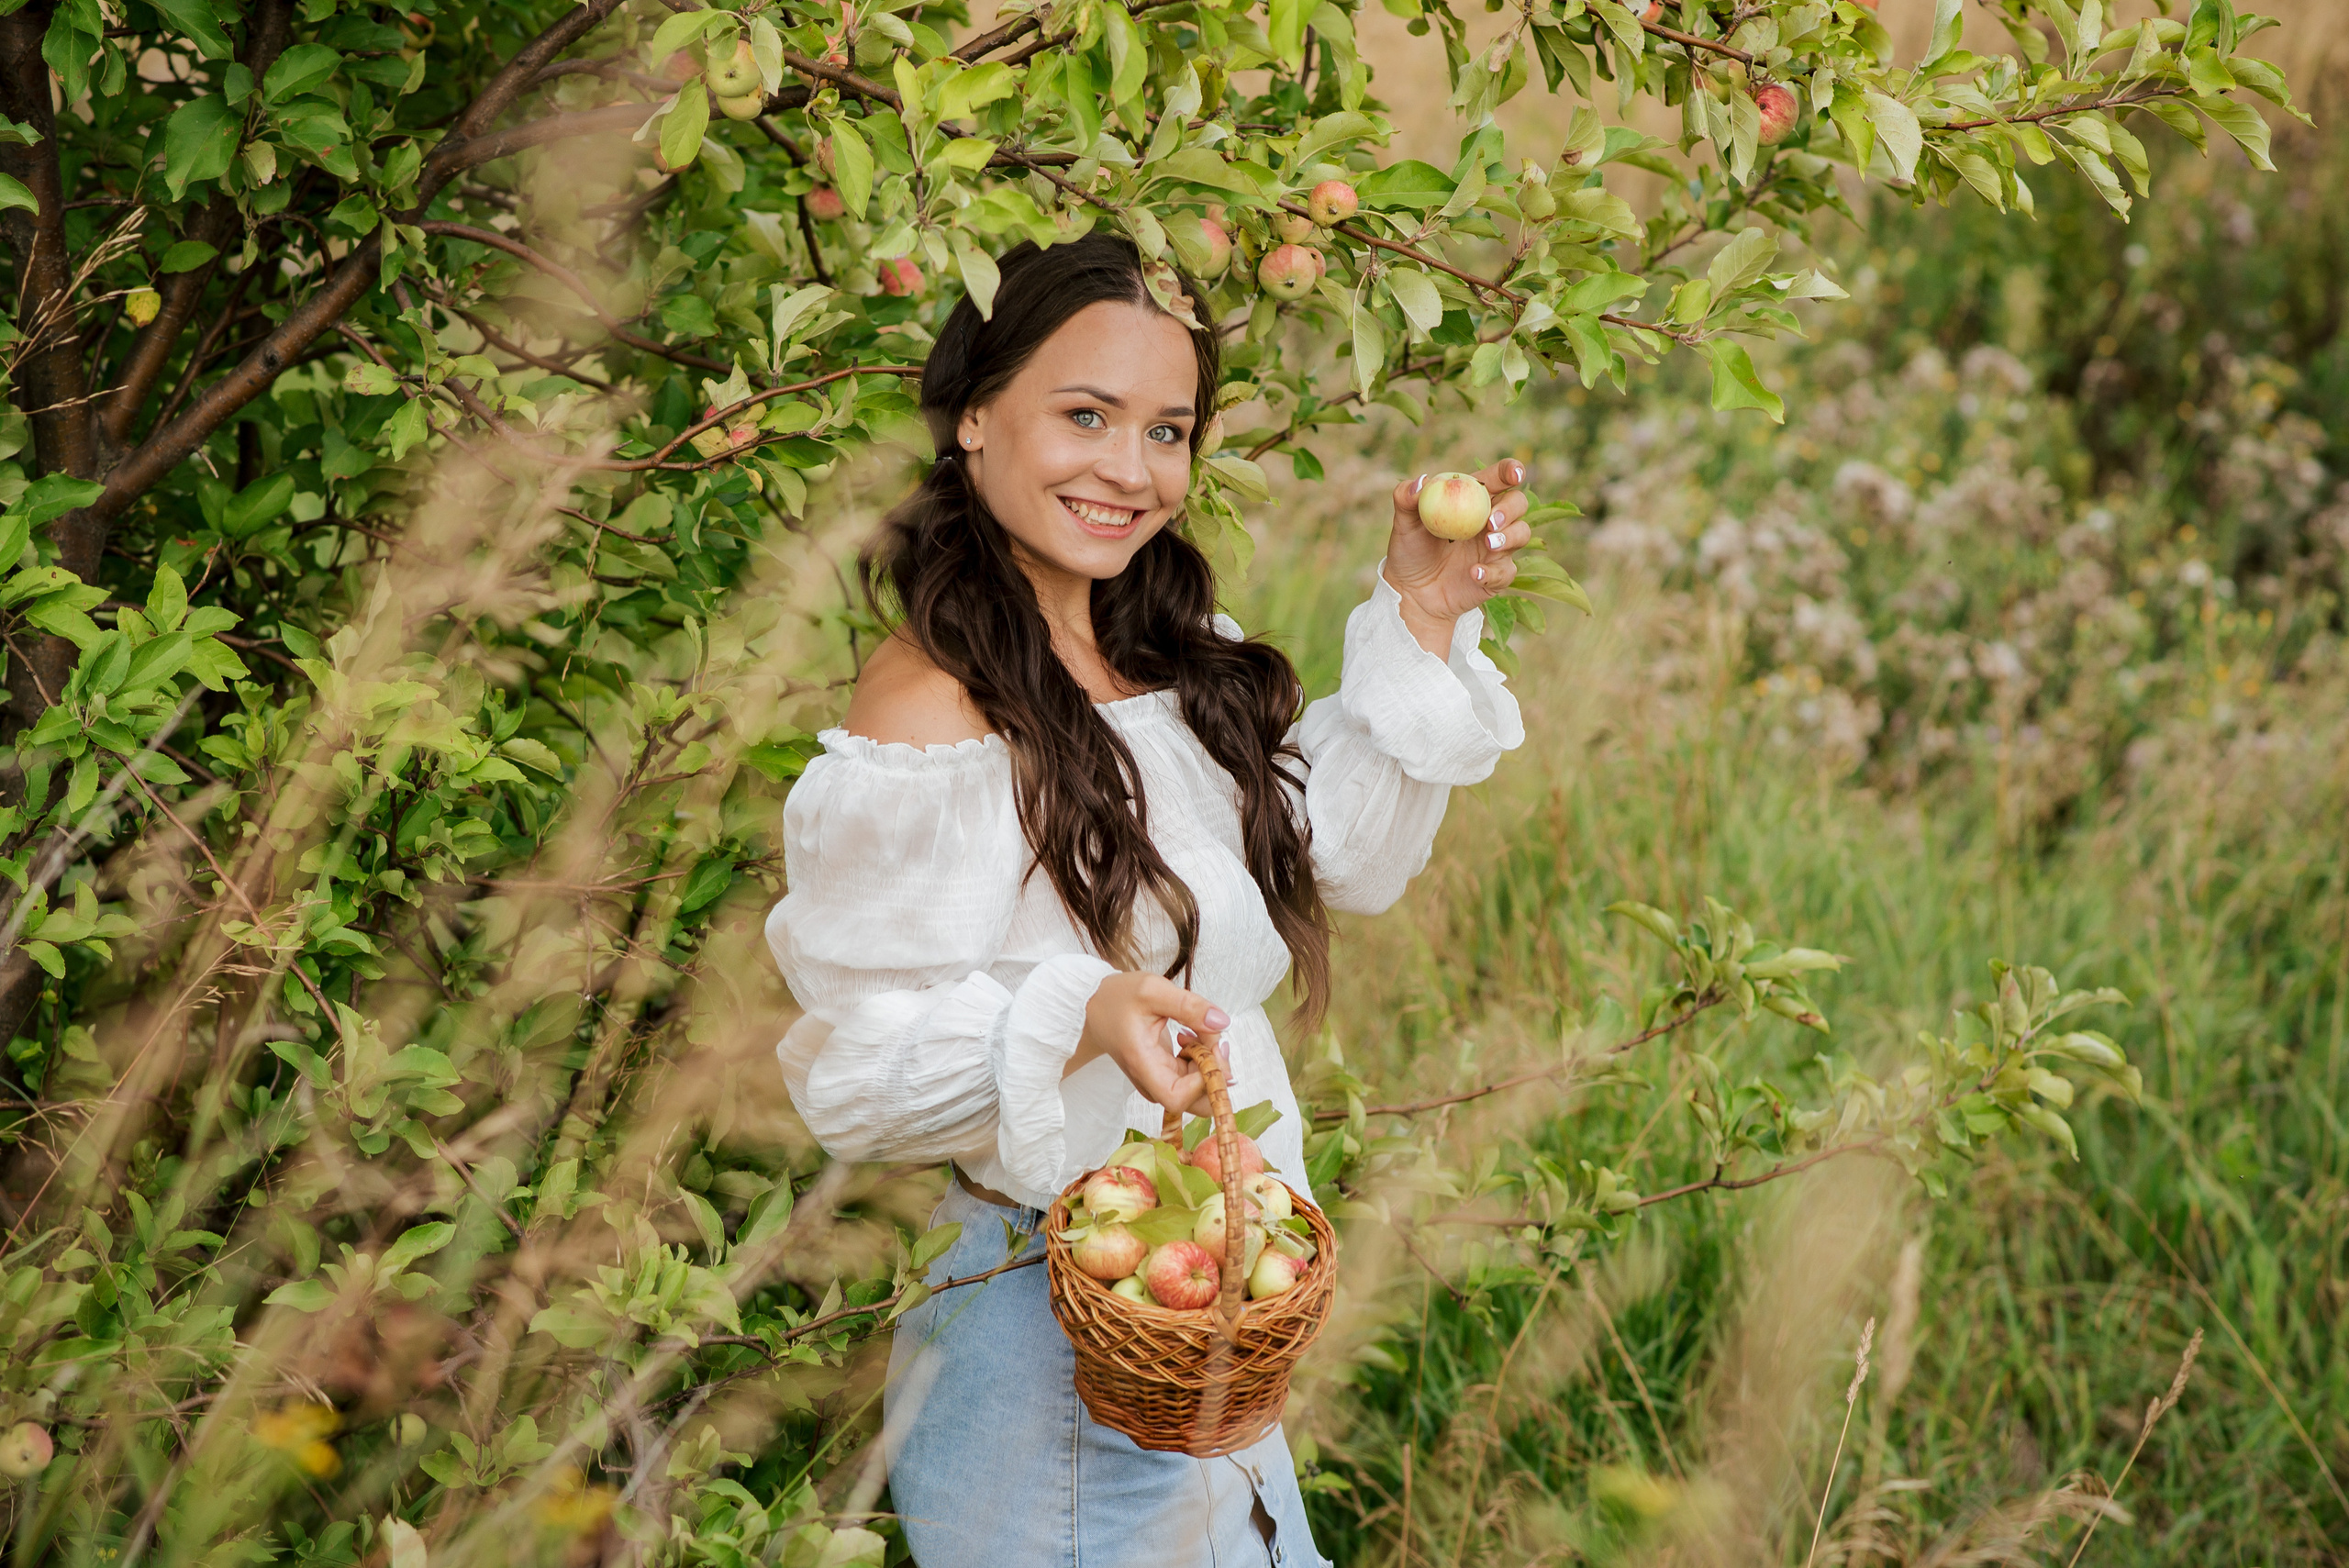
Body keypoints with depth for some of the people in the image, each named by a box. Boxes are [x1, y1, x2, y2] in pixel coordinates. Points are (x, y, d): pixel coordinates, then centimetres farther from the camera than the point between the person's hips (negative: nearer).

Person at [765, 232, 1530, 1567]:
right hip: (1050, 1340, -8)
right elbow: (851, 1074, -20)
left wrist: (1420, 619, 4)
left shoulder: (1179, 661, 3)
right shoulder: (931, 719, -21)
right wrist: (1075, 1020, -36)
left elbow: (1344, 859, 14)